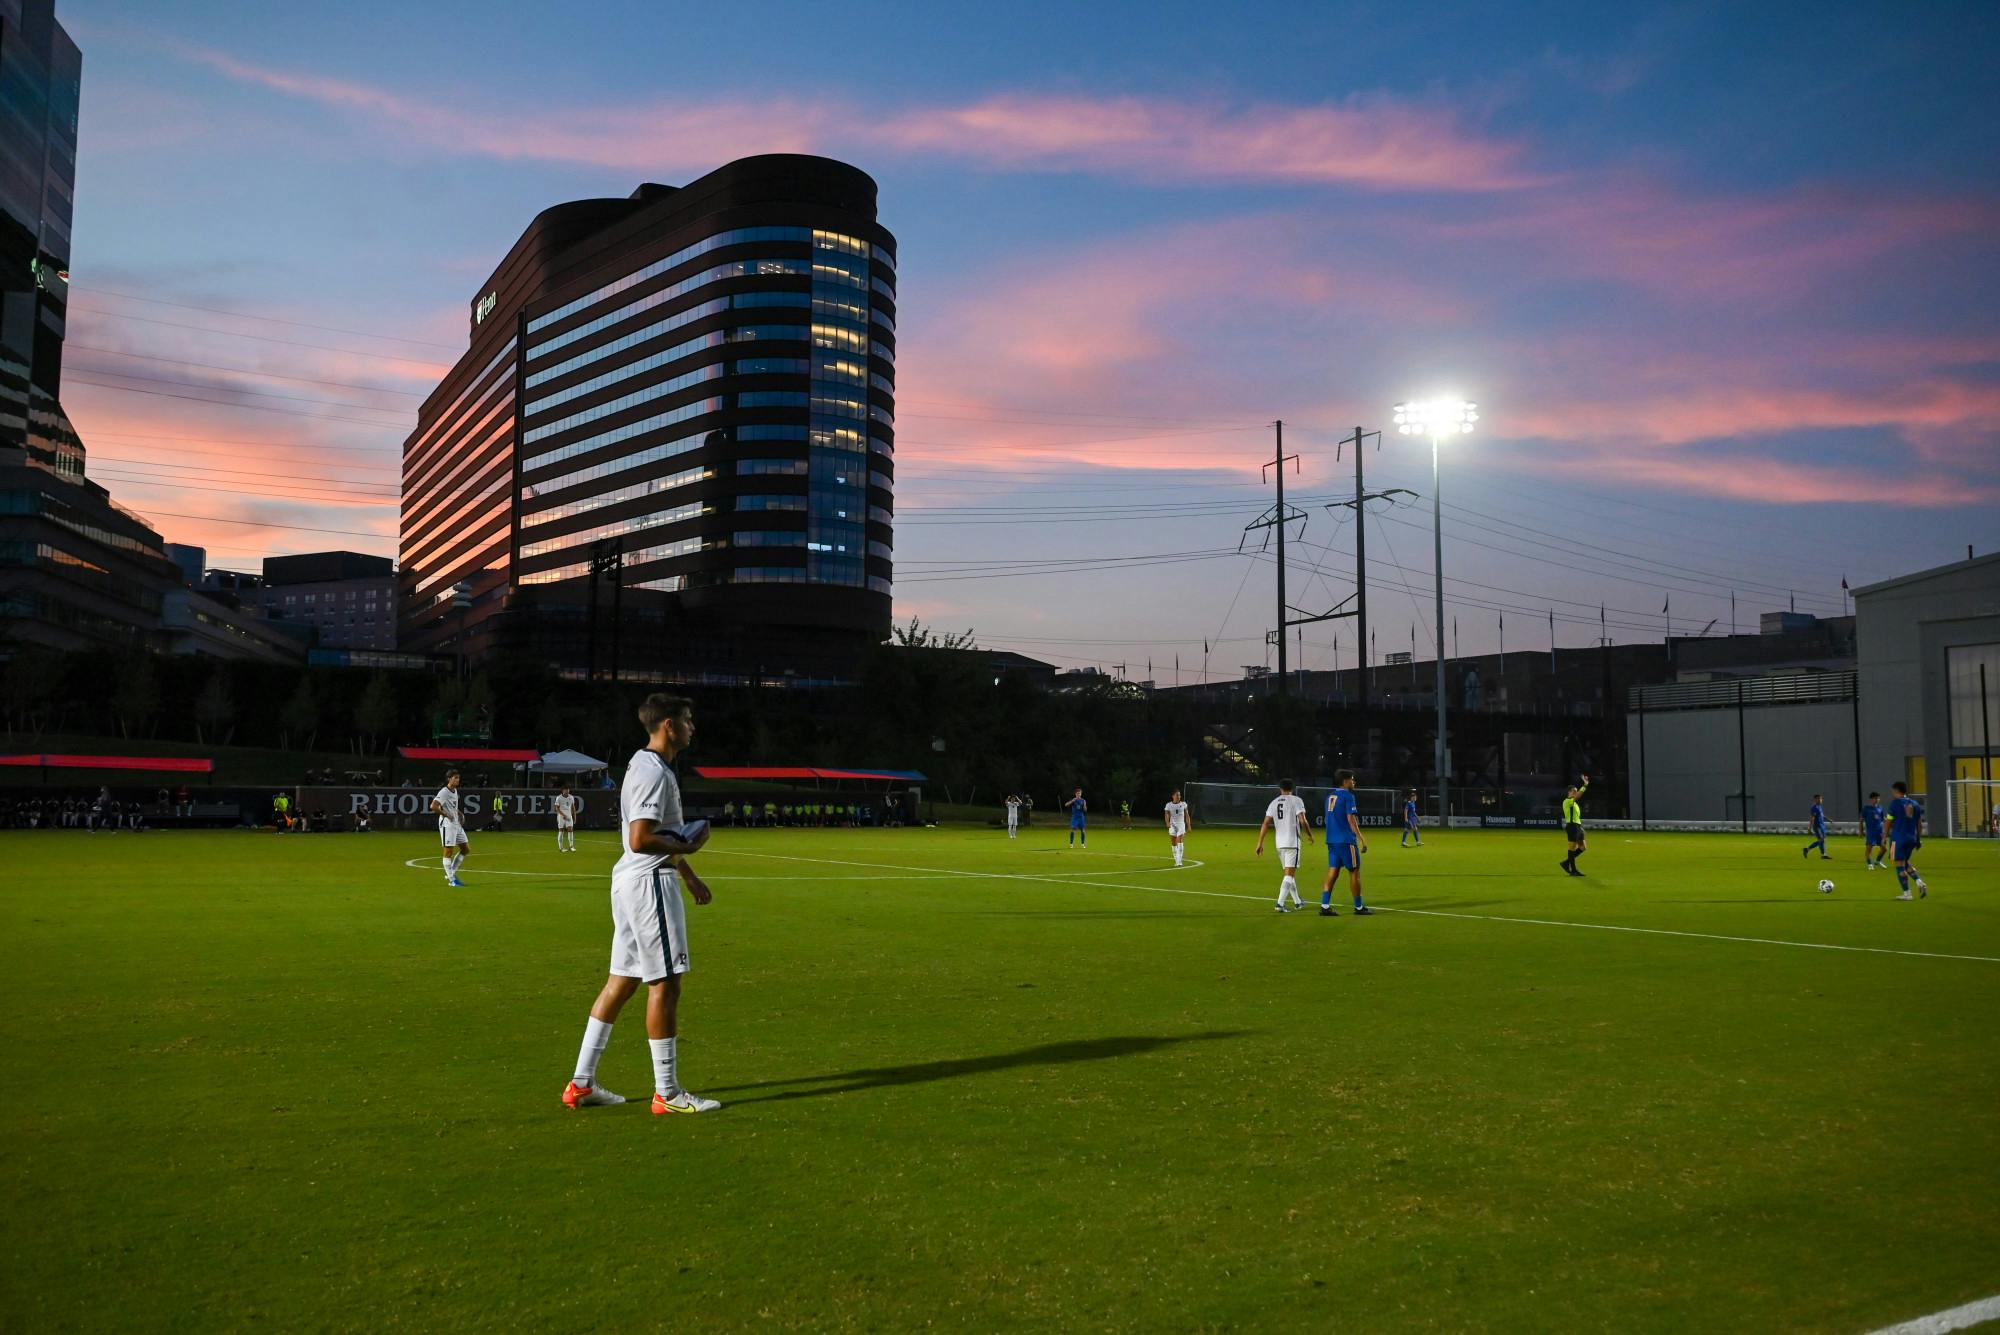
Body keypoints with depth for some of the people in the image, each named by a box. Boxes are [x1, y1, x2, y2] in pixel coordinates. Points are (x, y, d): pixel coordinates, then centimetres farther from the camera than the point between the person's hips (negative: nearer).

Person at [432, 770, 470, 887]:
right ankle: (451, 880, 3)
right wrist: (446, 815, -20)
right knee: (449, 851, -4)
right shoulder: (444, 792, -15)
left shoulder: (455, 791, 12)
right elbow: (433, 806, -27)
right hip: (447, 825, -9)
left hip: (456, 824, 9)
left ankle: (451, 873, 21)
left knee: (466, 849, 11)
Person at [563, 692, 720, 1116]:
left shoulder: (647, 766, 17)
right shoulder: (652, 772, -17)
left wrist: (687, 874, 29)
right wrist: (686, 847, -12)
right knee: (664, 984, -4)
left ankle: (581, 1083, 17)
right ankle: (667, 1093, 3)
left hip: (632, 880, 11)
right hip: (650, 881, -11)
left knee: (621, 981, 13)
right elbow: (640, 840, -25)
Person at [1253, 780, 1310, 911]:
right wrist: (1309, 835, 4)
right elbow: (1303, 821, -12)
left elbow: (1265, 824, 4)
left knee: (1288, 872, 17)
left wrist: (1260, 843, 5)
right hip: (1293, 842, -5)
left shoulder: (1273, 802, 10)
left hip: (1280, 843, 5)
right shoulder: (1296, 800, -3)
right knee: (1289, 874, -6)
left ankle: (1297, 902, 29)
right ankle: (1280, 903, -18)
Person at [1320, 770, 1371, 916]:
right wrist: (1362, 839, -16)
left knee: (1332, 872, 6)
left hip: (1332, 840, 7)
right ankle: (1359, 908, 10)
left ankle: (1324, 906, -3)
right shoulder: (1348, 796, -10)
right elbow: (1351, 819, -17)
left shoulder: (1330, 797, 14)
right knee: (1354, 872, 3)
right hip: (1346, 840, -7)